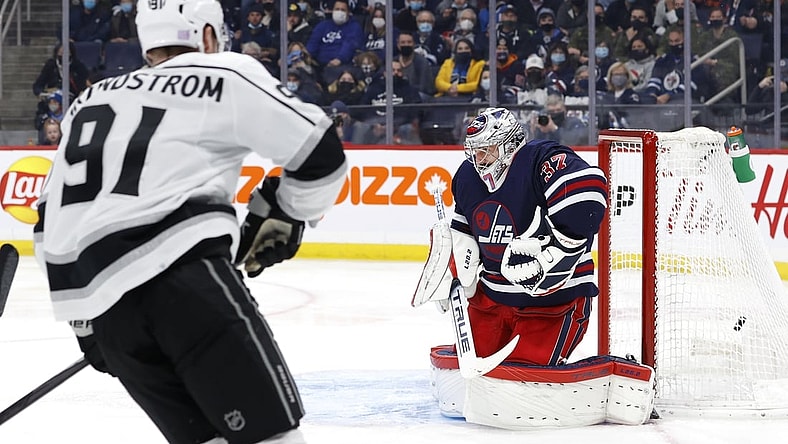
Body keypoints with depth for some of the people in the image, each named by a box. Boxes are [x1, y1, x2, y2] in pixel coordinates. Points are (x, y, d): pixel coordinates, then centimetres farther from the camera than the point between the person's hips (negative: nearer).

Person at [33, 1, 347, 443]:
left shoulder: (90, 101, 28)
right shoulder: (227, 75, 10)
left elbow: (52, 222, 29)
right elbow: (320, 153, 6)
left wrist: (85, 321, 32)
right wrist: (281, 218, 23)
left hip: (101, 306, 7)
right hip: (180, 271, -7)